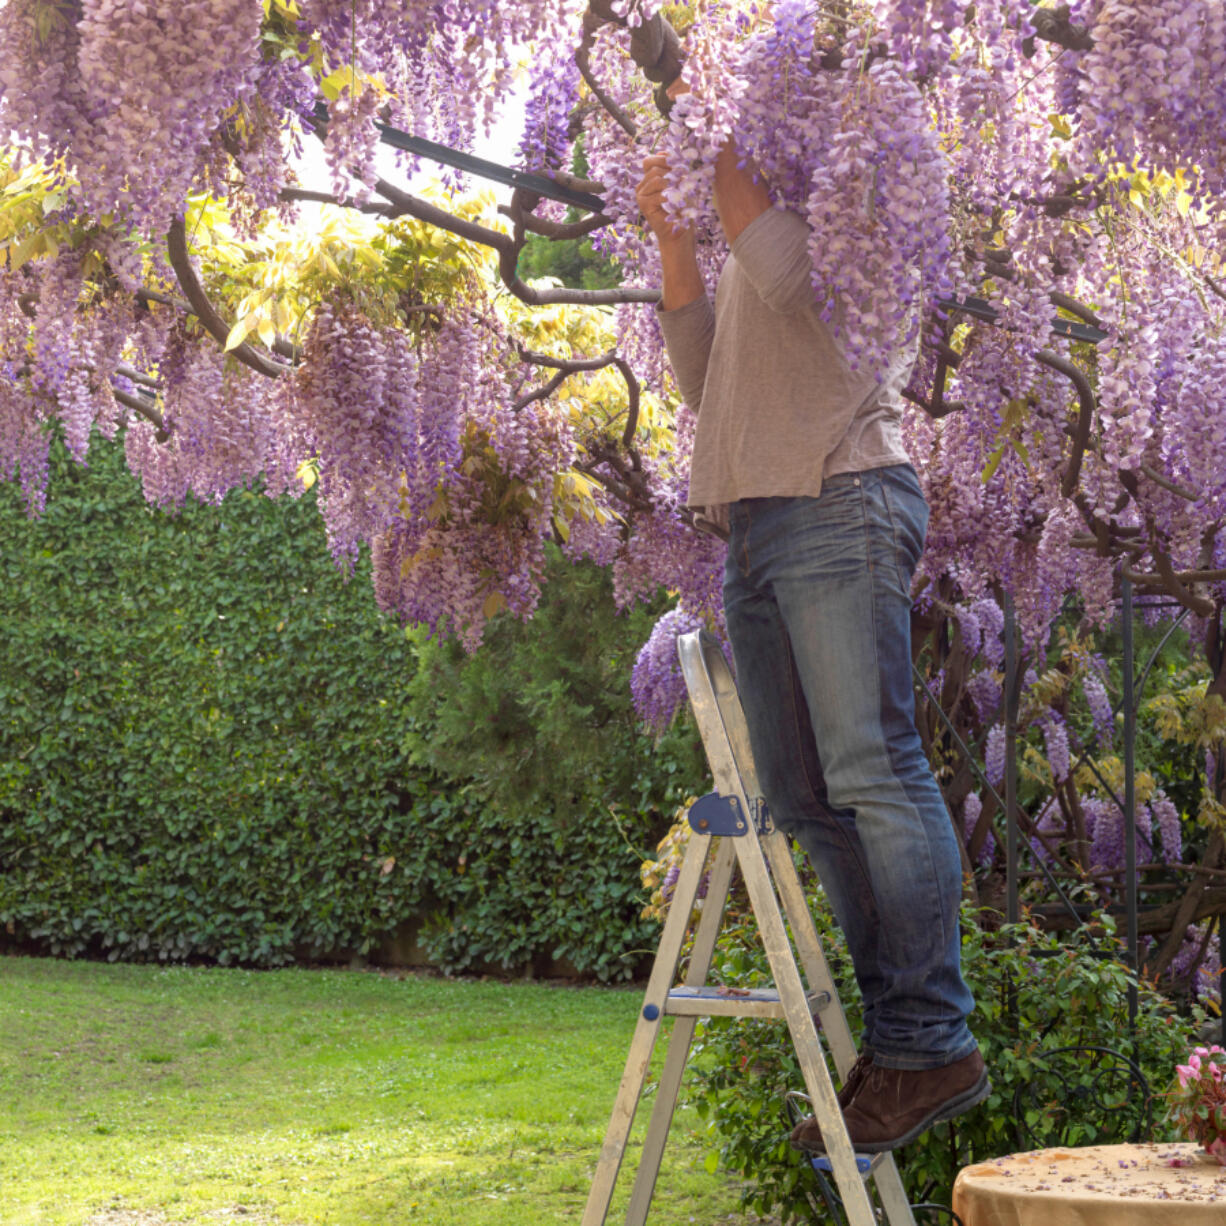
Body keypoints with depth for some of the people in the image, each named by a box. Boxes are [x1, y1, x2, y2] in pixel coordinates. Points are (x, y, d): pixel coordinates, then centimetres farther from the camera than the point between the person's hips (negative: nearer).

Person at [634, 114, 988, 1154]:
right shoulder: (775, 223, 29)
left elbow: (787, 275, -15)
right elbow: (705, 379, 25)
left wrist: (727, 170, 0)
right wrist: (671, 238, 18)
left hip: (840, 503, -9)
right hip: (757, 522, 9)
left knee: (872, 774, -13)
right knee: (805, 798, 3)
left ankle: (932, 1045, -11)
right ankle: (896, 1035, 5)